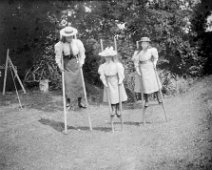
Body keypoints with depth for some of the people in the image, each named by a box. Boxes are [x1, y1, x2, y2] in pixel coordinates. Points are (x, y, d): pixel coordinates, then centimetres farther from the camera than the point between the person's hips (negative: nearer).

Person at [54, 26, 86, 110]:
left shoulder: (77, 43, -2)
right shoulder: (60, 45, -8)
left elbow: (82, 54, 8)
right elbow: (58, 56, -1)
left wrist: (81, 62, -1)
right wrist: (60, 65, -10)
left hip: (75, 65, 2)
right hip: (66, 66, -2)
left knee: (78, 83, 5)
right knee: (68, 83, -7)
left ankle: (79, 102, 15)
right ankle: (68, 102, 0)